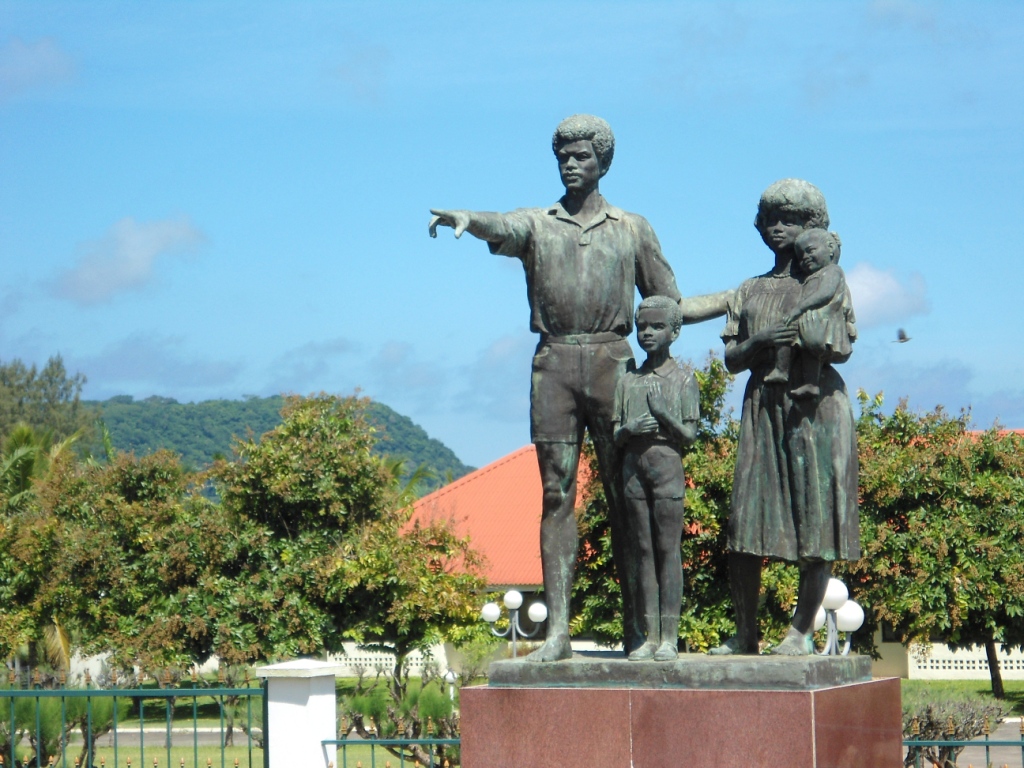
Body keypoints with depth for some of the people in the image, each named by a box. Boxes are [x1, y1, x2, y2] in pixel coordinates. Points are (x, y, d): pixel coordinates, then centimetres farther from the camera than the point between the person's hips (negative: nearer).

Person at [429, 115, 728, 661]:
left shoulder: (632, 229, 16)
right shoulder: (537, 224, 13)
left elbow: (670, 307, 19)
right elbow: (500, 228, -13)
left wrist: (741, 298, 12)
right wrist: (467, 220, -34)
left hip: (611, 361, 0)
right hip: (554, 364, 0)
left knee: (623, 493, -2)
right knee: (556, 494, -3)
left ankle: (636, 626, 2)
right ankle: (557, 629, -5)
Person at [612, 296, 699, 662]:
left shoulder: (683, 380, 3)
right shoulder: (628, 381, 12)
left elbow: (689, 435, -1)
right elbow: (615, 436, 13)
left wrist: (664, 414, -18)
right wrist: (630, 428, -9)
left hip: (667, 465, -4)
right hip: (634, 467, 4)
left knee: (668, 549, -4)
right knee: (644, 551, 5)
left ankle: (669, 636, -2)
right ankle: (650, 635, 6)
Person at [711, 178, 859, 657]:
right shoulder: (750, 291, 20)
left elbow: (842, 348, -3)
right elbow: (732, 358, 11)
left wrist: (796, 339, -20)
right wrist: (760, 341, -9)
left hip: (817, 407, -3)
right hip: (763, 407, 3)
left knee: (817, 519, -6)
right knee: (744, 526, -3)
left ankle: (802, 631, -2)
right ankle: (745, 633, 3)